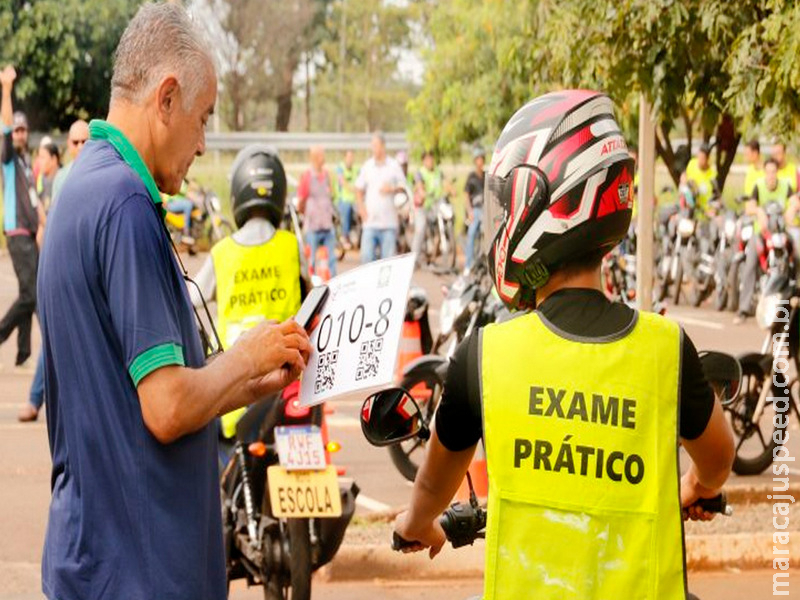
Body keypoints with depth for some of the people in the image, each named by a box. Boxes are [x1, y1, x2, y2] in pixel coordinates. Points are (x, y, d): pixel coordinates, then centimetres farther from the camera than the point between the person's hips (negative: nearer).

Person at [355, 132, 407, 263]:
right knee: (366, 256, -6)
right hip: (370, 221, 1)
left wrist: (392, 189, -14)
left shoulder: (394, 166, 4)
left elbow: (403, 188, 7)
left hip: (389, 222, -1)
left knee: (388, 257, -3)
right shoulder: (366, 166, 10)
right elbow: (358, 190, 14)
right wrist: (362, 209, 0)